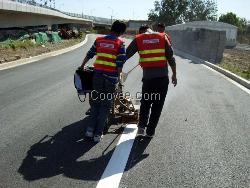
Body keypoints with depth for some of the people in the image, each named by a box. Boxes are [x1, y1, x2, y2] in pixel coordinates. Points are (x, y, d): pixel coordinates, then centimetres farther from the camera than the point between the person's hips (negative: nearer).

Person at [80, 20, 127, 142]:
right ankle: (98, 133, 8)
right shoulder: (120, 44, -5)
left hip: (98, 74, 4)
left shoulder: (99, 40, 7)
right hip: (111, 76, -3)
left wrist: (82, 66, 32)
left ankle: (90, 129, 14)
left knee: (95, 102, 17)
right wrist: (118, 76, 4)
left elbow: (89, 54, 17)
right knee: (105, 105, 6)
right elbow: (120, 63, -10)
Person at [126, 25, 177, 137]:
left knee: (145, 103, 19)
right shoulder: (163, 38, 7)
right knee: (158, 105, 11)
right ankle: (150, 131, 16)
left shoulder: (138, 39, 5)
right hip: (163, 77, 1)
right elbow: (171, 58, 4)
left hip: (148, 77, 0)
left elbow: (126, 55, 3)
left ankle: (141, 126, 10)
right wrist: (174, 75, 10)